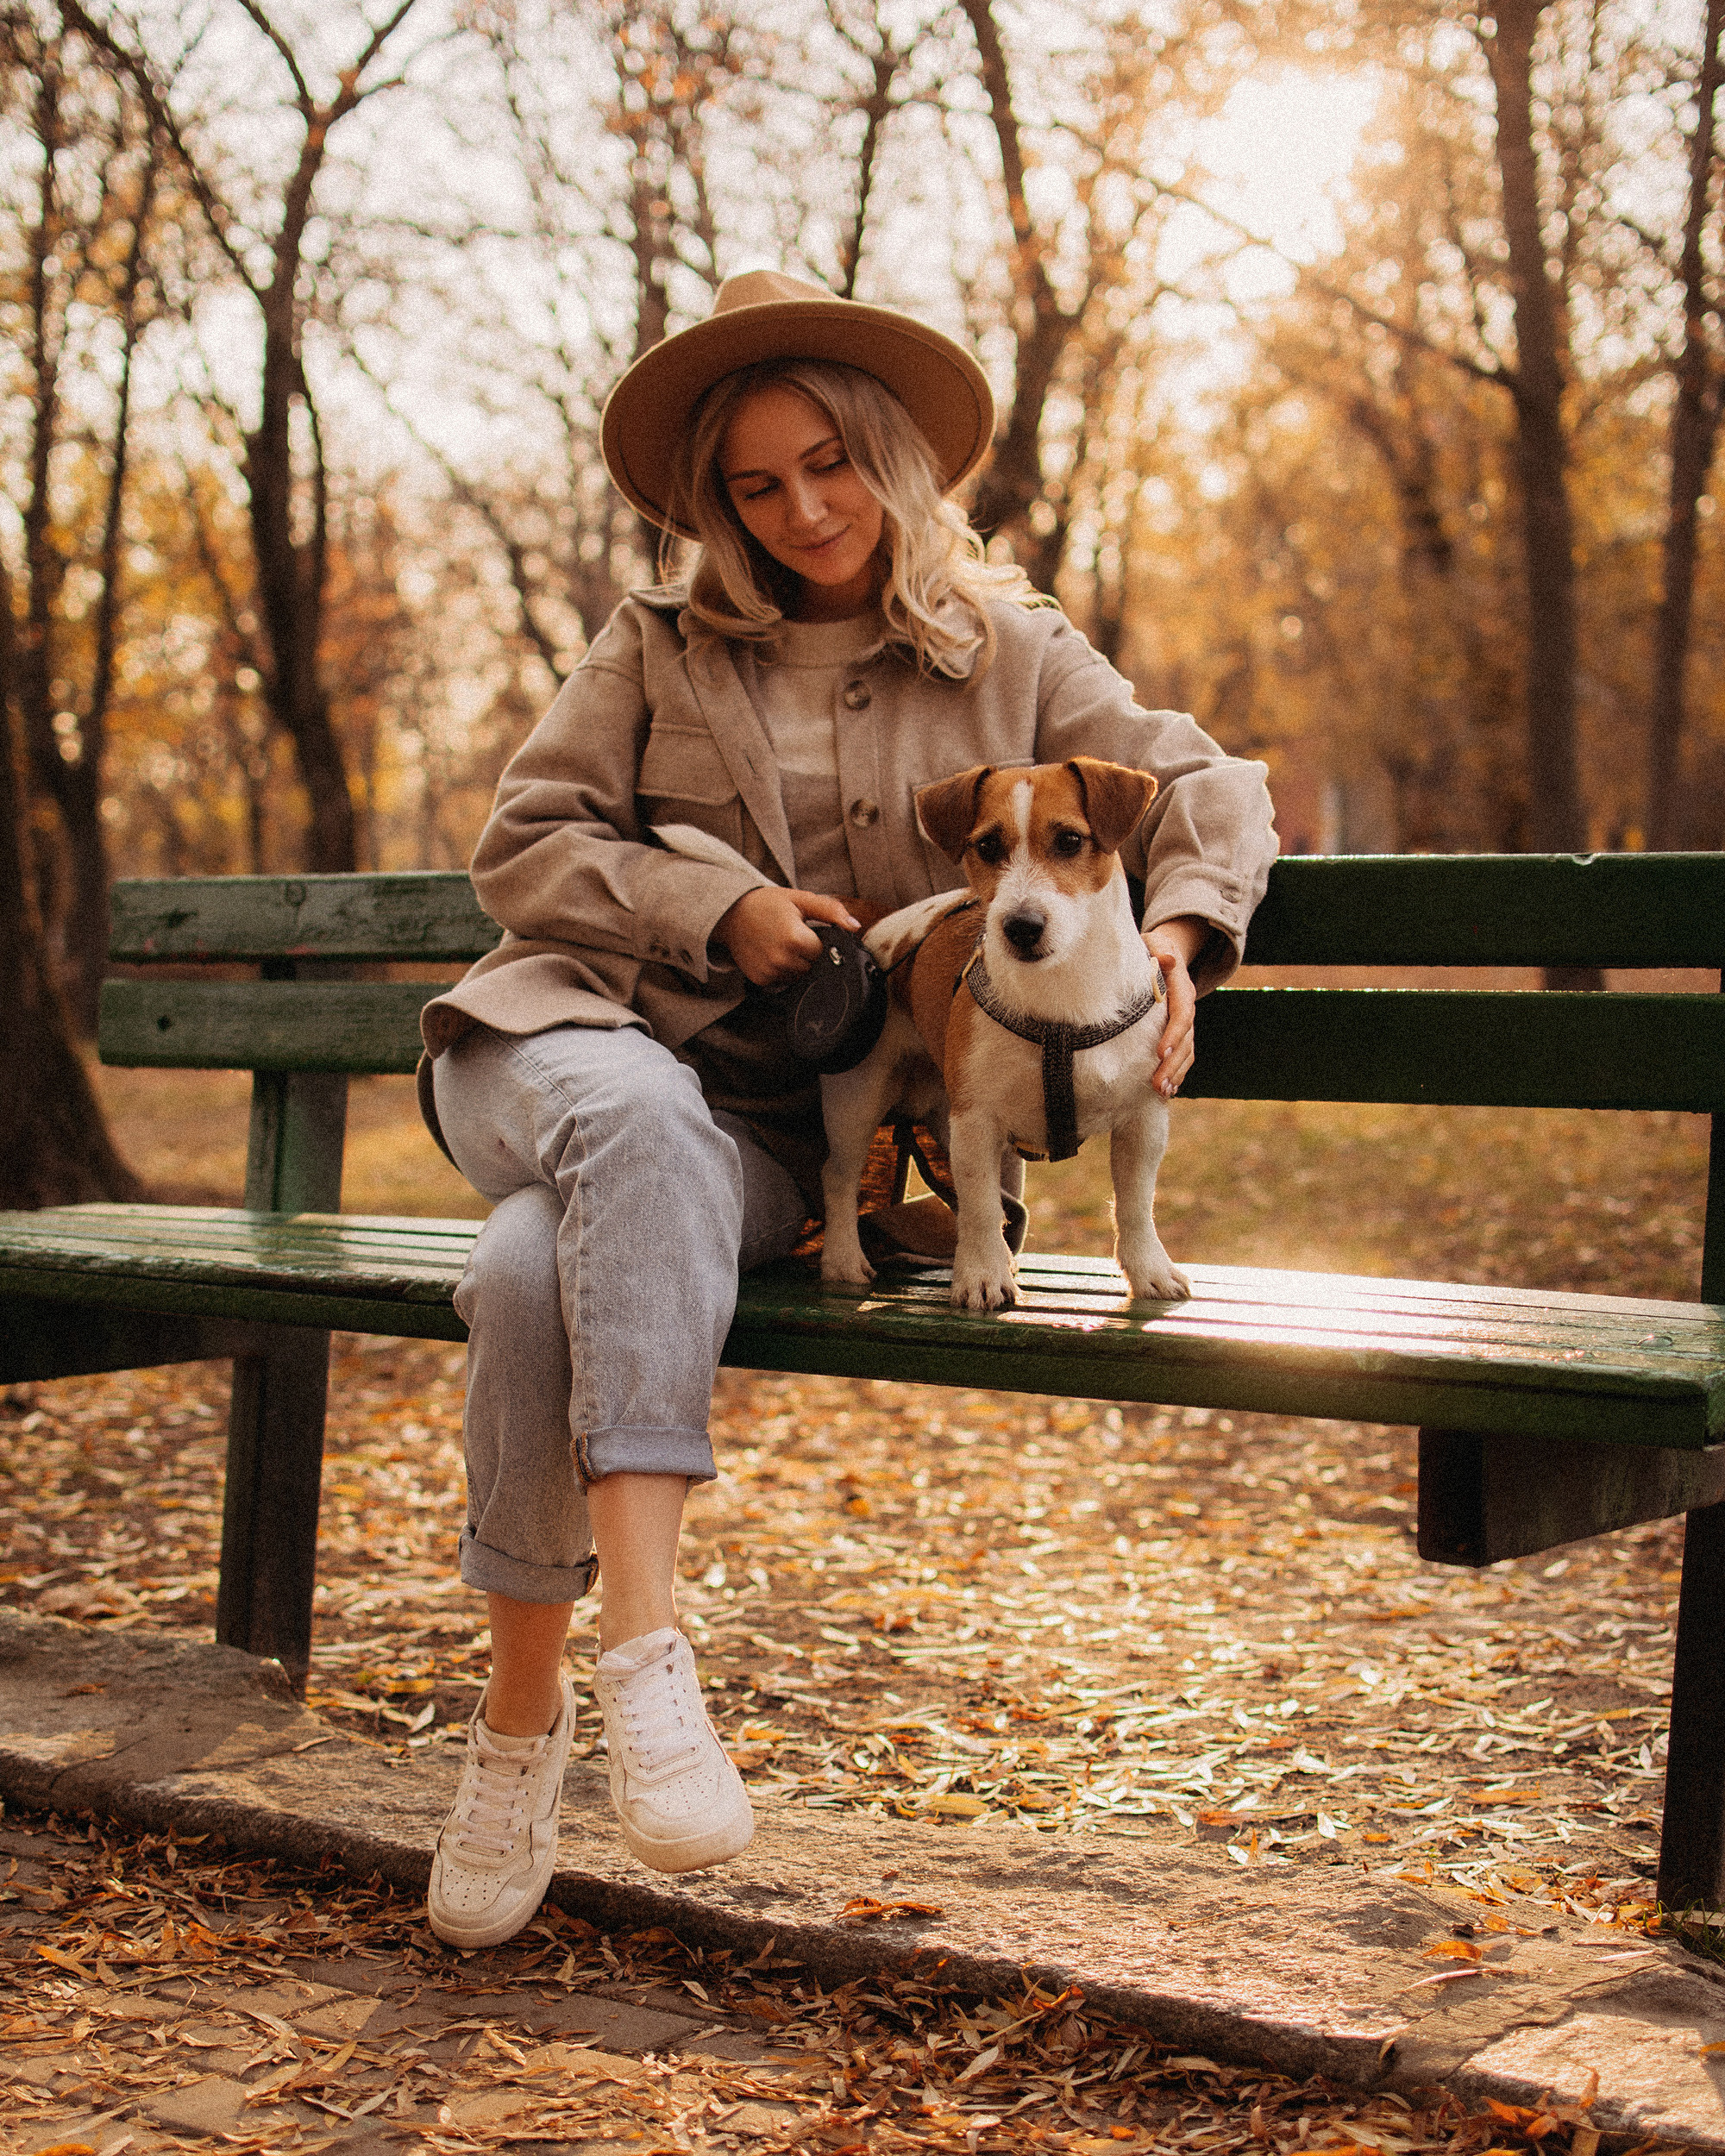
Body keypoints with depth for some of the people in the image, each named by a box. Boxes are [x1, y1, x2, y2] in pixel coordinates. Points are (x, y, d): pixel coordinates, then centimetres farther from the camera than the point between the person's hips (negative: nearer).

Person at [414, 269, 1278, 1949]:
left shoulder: (1007, 656, 13)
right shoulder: (656, 647, 14)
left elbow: (1205, 789, 13)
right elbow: (523, 847, 7)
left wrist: (1178, 934, -7)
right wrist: (718, 909, -8)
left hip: (784, 1128, 0)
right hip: (565, 1038, 1)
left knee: (541, 1274, -34)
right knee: (646, 1123, -39)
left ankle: (521, 1717, -23)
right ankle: (640, 1648, -43)